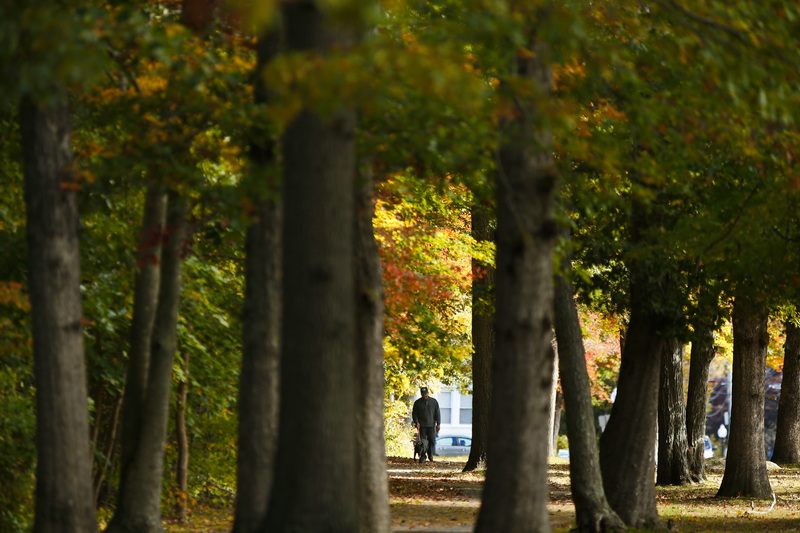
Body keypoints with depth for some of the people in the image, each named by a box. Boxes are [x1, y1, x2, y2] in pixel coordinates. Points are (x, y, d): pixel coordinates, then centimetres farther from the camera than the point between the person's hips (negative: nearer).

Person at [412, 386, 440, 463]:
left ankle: (430, 455, 19)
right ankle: (422, 457, -3)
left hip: (431, 425, 1)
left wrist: (438, 424, 3)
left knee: (432, 441, -2)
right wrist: (416, 422, -8)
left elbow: (437, 413, 9)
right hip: (422, 425, -1)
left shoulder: (434, 401, 8)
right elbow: (414, 414, 7)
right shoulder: (417, 403, 6)